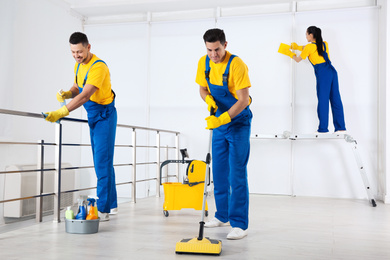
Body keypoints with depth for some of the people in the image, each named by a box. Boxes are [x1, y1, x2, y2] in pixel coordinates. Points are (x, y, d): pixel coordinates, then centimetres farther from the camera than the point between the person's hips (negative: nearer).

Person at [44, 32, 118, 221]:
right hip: (93, 117, 9)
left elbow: (84, 96, -33)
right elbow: (77, 89, 15)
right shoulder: (78, 65, 6)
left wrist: (60, 113, -39)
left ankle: (103, 210, -7)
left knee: (103, 162, -11)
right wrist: (67, 94, -9)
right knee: (101, 162, 13)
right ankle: (111, 203, 24)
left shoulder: (98, 67, -24)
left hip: (104, 116, -9)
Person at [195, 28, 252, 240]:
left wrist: (221, 119, -31)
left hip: (238, 122, -6)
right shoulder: (204, 63, -1)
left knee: (237, 173, -9)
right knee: (219, 172, 11)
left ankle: (239, 224, -3)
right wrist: (209, 99, -12)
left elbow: (243, 100, -23)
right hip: (219, 122, 7)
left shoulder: (236, 64, -21)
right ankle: (222, 216, 25)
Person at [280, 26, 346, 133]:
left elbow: (298, 59, 12)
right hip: (332, 71, 7)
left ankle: (323, 128, -1)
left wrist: (290, 54, 32)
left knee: (323, 100, -3)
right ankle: (341, 128, 6)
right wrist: (297, 47, 44)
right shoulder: (324, 44, 19)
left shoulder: (310, 47, 0)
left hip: (323, 74, -7)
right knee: (336, 100, 5)